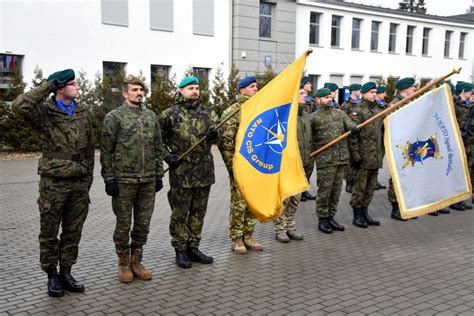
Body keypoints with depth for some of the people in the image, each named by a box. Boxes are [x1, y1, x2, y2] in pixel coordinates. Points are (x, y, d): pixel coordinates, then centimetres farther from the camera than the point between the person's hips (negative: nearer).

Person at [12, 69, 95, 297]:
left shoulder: (83, 114, 8)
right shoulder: (44, 112, -6)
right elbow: (20, 106, -28)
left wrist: (88, 178, 10)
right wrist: (47, 85, -19)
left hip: (79, 183, 4)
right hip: (53, 183, -4)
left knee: (73, 232, 11)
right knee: (49, 232, 7)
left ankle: (66, 273, 24)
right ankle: (51, 276, 21)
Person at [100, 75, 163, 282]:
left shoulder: (151, 116, 11)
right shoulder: (114, 117, -3)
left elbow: (158, 147, 14)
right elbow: (106, 151, -5)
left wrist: (159, 175, 10)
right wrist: (109, 179, -10)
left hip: (148, 180, 4)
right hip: (123, 180, -4)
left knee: (143, 224, 10)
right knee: (124, 224, 6)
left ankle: (136, 262, 25)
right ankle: (123, 264, 21)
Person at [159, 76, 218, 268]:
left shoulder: (208, 112, 10)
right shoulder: (170, 114, 0)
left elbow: (215, 136, 6)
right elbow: (158, 140, 6)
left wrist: (214, 134, -16)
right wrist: (167, 156, -8)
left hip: (204, 171, 4)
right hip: (181, 172, -4)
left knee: (199, 212, 12)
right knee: (180, 213, 3)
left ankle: (193, 248, 25)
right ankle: (180, 250, 16)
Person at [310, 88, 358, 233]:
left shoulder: (339, 112, 13)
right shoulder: (313, 117, -1)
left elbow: (349, 124, -1)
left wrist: (354, 127, -23)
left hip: (341, 157, 5)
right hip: (325, 160, -5)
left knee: (336, 191, 11)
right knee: (324, 191, 0)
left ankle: (330, 217, 22)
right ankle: (322, 220, 12)